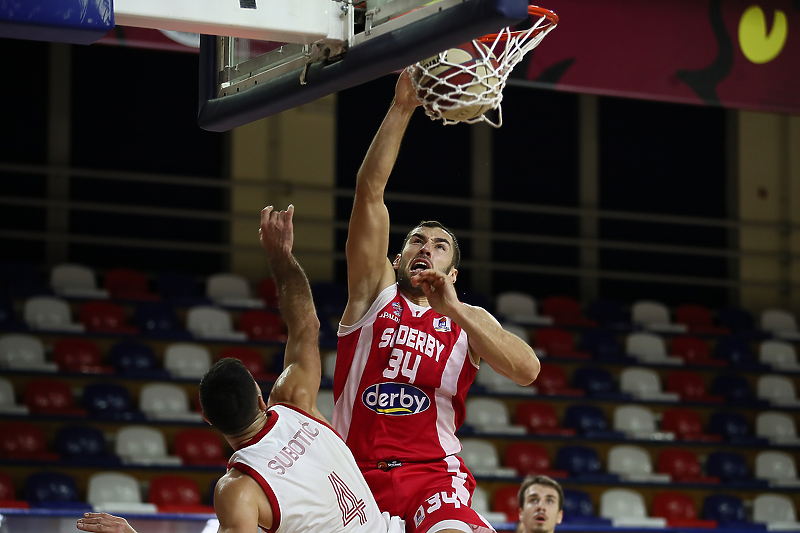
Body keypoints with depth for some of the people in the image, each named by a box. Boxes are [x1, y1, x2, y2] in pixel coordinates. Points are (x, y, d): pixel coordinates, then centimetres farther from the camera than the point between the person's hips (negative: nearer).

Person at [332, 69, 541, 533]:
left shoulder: (469, 320, 12)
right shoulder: (375, 291, 11)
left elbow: (528, 371, -8)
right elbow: (370, 190, 1)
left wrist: (454, 309, -15)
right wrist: (402, 107, -6)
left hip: (431, 473, -2)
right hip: (355, 471, 2)